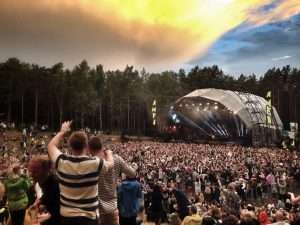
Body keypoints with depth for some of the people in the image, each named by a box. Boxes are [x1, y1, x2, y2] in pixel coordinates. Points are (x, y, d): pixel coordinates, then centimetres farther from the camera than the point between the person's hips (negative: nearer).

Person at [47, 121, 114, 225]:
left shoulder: (61, 161, -13)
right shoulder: (95, 163, -20)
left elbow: (51, 145, 10)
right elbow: (110, 163, 4)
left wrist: (62, 131, 24)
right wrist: (109, 153, 25)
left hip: (66, 216, 4)